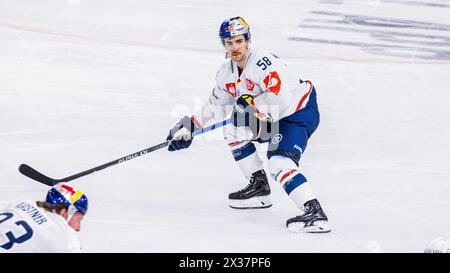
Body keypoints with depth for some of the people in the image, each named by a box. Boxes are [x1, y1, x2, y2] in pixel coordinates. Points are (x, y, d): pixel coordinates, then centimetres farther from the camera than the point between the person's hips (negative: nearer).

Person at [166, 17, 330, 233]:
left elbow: (280, 98, -35)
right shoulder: (226, 72, 4)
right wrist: (189, 126, 11)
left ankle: (314, 214, -32)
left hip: (300, 112, -10)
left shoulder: (264, 62, -25)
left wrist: (251, 105, -33)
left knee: (280, 163, -26)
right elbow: (216, 104, 16)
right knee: (233, 129, 10)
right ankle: (259, 187, 14)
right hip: (271, 118, 10)